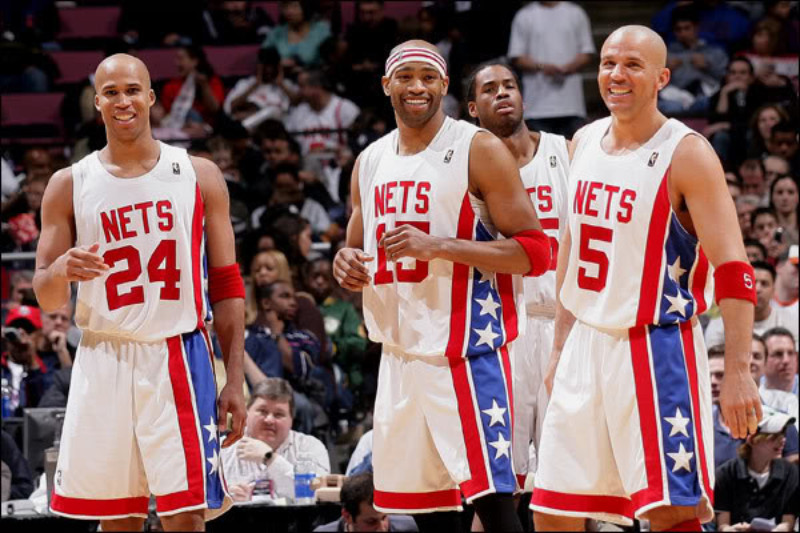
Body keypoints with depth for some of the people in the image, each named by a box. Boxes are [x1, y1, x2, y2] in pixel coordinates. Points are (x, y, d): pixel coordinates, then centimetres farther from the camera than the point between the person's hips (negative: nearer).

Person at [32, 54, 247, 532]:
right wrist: (60, 272, -18)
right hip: (104, 362, 1)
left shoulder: (199, 176, 5)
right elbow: (47, 300, 7)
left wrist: (235, 380, 0)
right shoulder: (70, 186, 6)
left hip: (180, 358, -1)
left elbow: (227, 286, 7)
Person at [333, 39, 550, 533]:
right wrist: (347, 264, 2)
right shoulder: (371, 163, 14)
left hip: (467, 354, -7)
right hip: (400, 356, 7)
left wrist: (439, 246, -20)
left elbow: (536, 252, -11)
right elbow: (358, 248, 27)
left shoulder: (478, 150, -6)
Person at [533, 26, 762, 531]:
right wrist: (560, 347, 18)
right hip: (587, 344, 7)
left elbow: (734, 270, -16)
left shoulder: (687, 154, -12)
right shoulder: (585, 143, 9)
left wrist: (737, 372, -23)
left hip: (657, 349, -7)